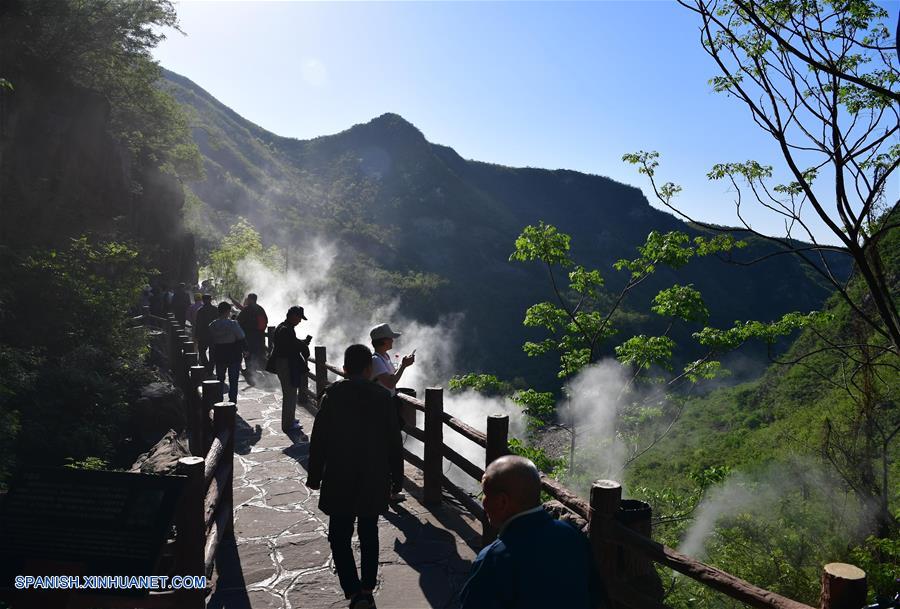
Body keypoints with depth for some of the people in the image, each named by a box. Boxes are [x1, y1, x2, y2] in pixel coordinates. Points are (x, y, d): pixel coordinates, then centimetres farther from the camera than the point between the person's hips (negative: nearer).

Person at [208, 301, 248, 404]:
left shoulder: (212, 326, 0)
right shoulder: (233, 324, -15)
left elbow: (211, 341, 7)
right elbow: (241, 339, -12)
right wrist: (245, 350, 3)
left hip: (219, 356, 4)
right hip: (233, 355, -4)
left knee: (220, 379, 16)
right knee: (233, 380, 4)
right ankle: (232, 402, 3)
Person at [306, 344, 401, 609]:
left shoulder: (333, 393, -8)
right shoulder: (382, 396, -4)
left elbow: (319, 438, -7)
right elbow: (393, 440, -1)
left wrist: (314, 475, 2)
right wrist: (387, 469, 12)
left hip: (339, 479, -2)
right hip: (375, 478, 2)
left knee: (339, 537, 7)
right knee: (369, 534, 16)